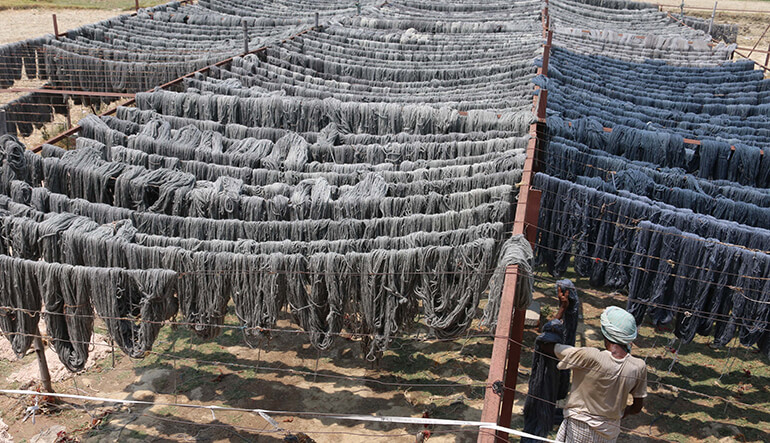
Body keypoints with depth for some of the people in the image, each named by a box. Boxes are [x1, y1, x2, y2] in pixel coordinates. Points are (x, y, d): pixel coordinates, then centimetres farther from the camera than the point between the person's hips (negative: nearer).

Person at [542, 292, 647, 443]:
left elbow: (547, 345, -18)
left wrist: (562, 308, -12)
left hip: (578, 430, -4)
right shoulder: (639, 367, -14)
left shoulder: (590, 357, -27)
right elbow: (637, 407, 0)